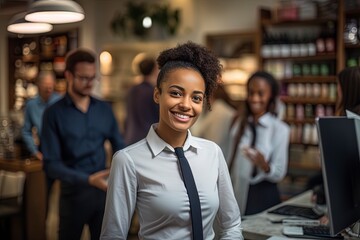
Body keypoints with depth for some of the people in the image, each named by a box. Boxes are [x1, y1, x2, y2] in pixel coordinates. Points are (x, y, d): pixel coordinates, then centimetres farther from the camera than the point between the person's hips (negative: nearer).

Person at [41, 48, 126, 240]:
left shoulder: (105, 109, 3)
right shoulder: (54, 113, -9)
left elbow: (119, 146, 7)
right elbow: (51, 164, -14)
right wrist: (88, 180, -25)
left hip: (104, 190, 3)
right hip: (74, 192, -3)